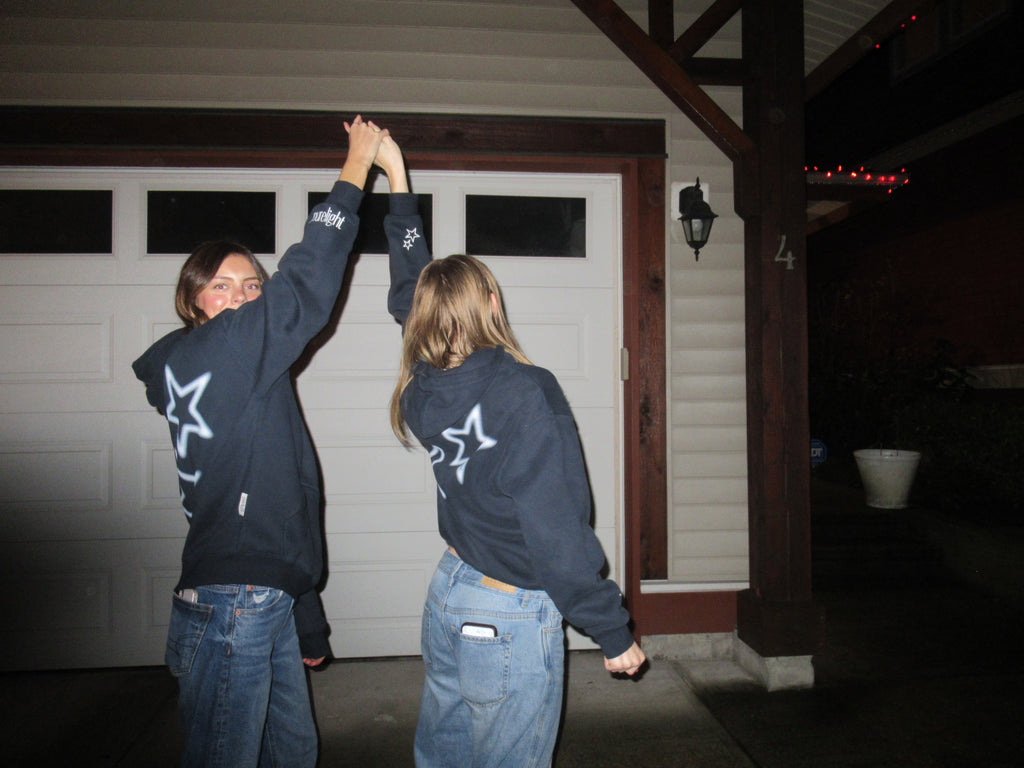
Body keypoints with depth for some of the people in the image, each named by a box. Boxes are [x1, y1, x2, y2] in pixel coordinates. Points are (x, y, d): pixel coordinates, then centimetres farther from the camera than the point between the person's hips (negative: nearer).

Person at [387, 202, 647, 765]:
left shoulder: (423, 387, -6)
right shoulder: (525, 395, -25)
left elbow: (407, 293, 12)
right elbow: (558, 535, -24)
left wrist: (400, 194, 24)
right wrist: (613, 634, -11)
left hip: (447, 593, 7)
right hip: (511, 618, -6)